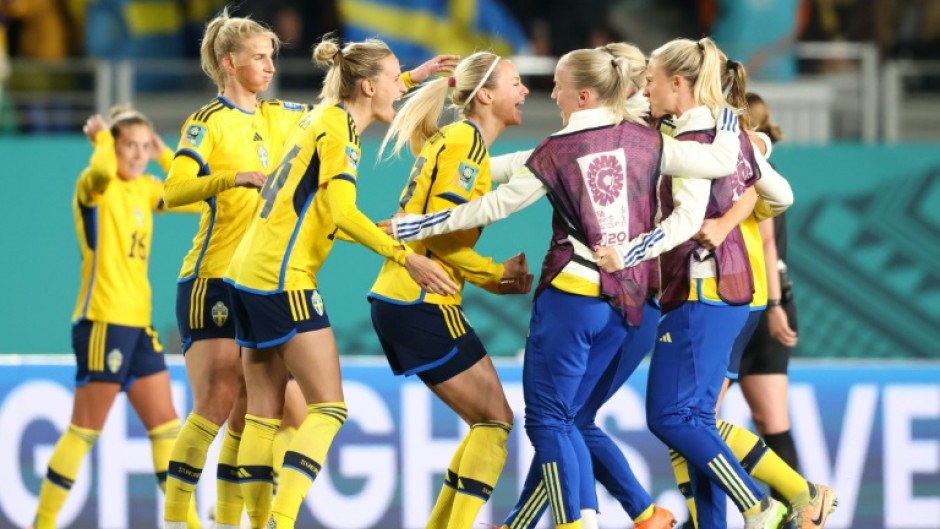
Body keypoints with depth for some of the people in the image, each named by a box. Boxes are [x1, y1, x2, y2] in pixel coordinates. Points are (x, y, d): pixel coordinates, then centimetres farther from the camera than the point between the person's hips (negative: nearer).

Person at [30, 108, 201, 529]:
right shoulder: (95, 188, -8)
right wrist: (102, 136, -13)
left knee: (165, 425, 9)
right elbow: (102, 172, -31)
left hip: (139, 322, 8)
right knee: (85, 429, -5)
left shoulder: (145, 189, 14)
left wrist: (165, 156, 11)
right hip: (103, 321, -8)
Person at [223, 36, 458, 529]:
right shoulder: (339, 126, -10)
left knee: (264, 411, 9)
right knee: (328, 408, -9)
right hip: (284, 279, -9)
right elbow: (342, 212, -19)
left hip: (249, 271, 9)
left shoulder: (317, 118, 16)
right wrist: (405, 256, -21)